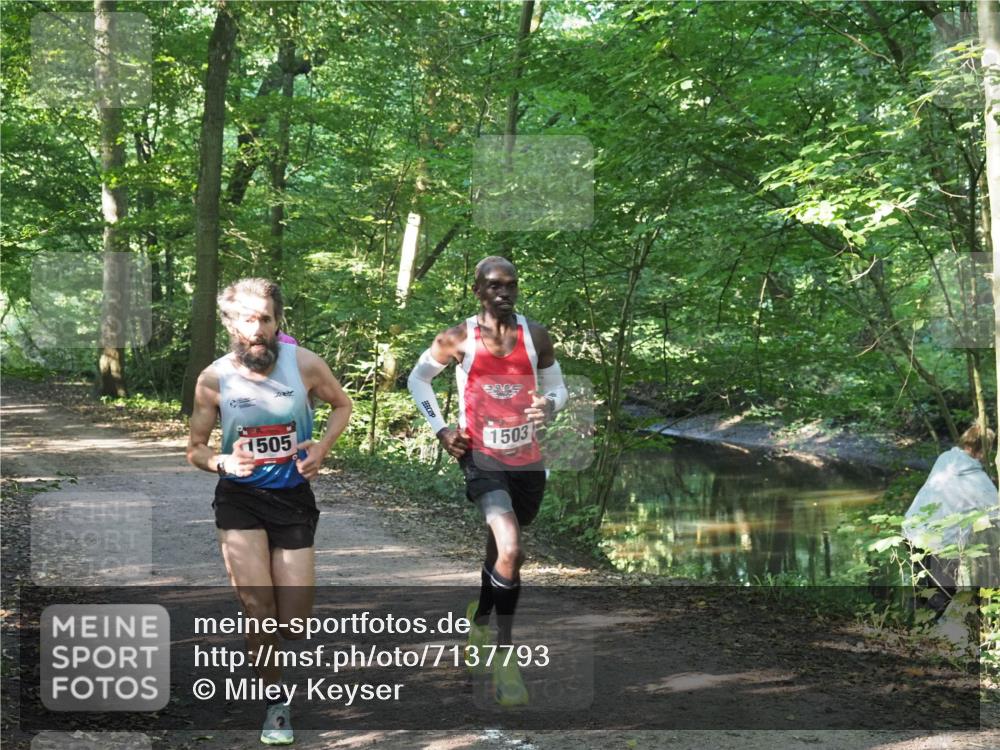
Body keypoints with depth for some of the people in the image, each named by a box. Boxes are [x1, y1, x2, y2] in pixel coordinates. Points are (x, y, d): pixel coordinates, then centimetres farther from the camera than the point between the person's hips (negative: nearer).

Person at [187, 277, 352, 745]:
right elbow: (195, 448, 1)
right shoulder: (214, 378, -11)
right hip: (239, 498, -1)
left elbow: (342, 405, 8)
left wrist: (323, 447, -10)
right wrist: (222, 462, -22)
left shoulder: (305, 365, -11)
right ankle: (275, 698, 8)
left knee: (294, 626, 1)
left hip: (293, 498, 1)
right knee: (259, 610, -16)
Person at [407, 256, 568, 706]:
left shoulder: (535, 335, 3)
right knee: (510, 552, -21)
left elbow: (557, 387, 12)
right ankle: (504, 659, -9)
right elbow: (418, 378, 10)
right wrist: (441, 430, 0)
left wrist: (549, 404, -13)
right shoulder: (459, 339, -4)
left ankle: (479, 623, 40)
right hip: (482, 458, -4)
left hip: (528, 461, 4)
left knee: (500, 552, 16)